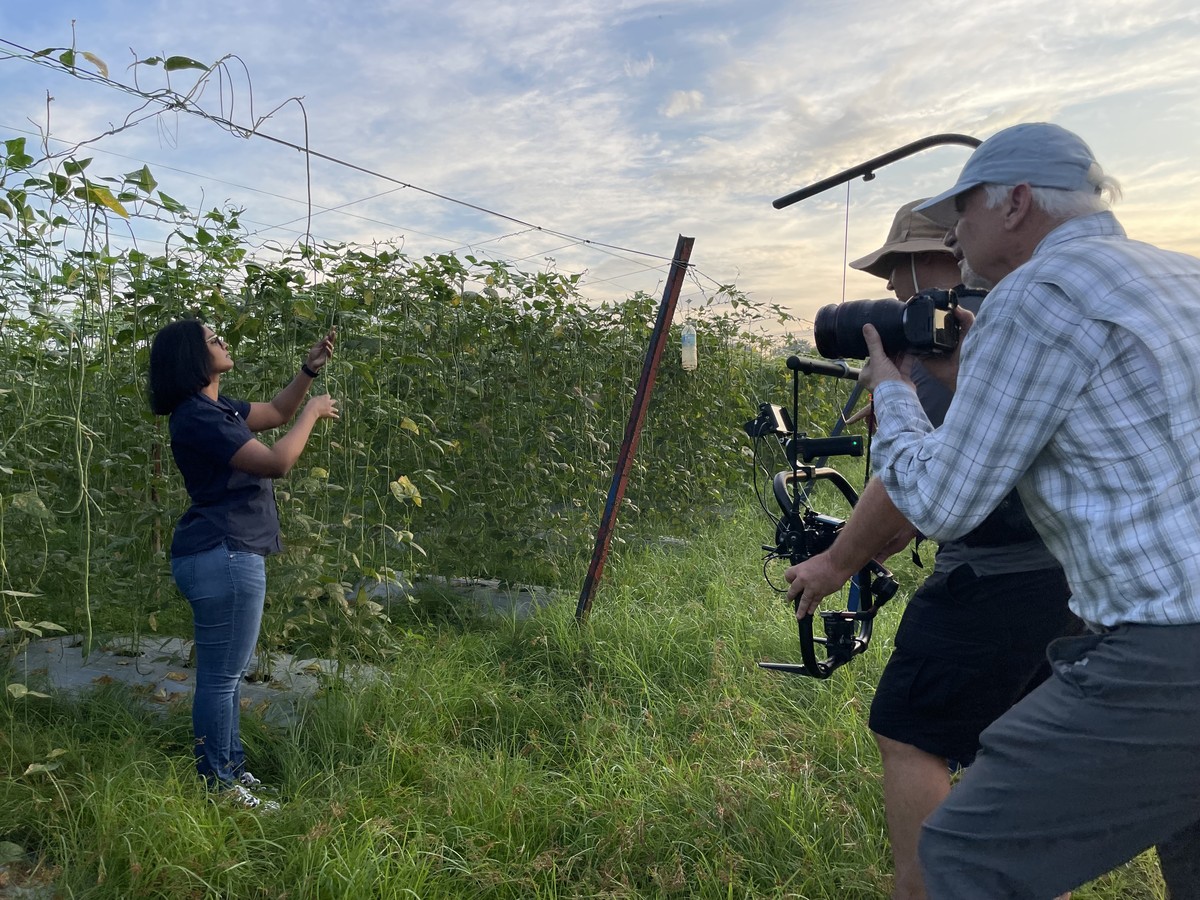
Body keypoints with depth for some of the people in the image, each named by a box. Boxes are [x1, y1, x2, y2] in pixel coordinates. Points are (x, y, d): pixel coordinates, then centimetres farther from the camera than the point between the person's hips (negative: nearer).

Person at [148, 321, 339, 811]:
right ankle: (218, 784, 12)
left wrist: (309, 370, 14)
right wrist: (314, 411, -9)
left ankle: (231, 766, 33)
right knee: (221, 676, 0)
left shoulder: (217, 408, 13)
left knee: (228, 671, 20)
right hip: (222, 558, -11)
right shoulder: (197, 417, -19)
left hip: (225, 555, 11)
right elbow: (278, 461, -22)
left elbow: (275, 412, 26)